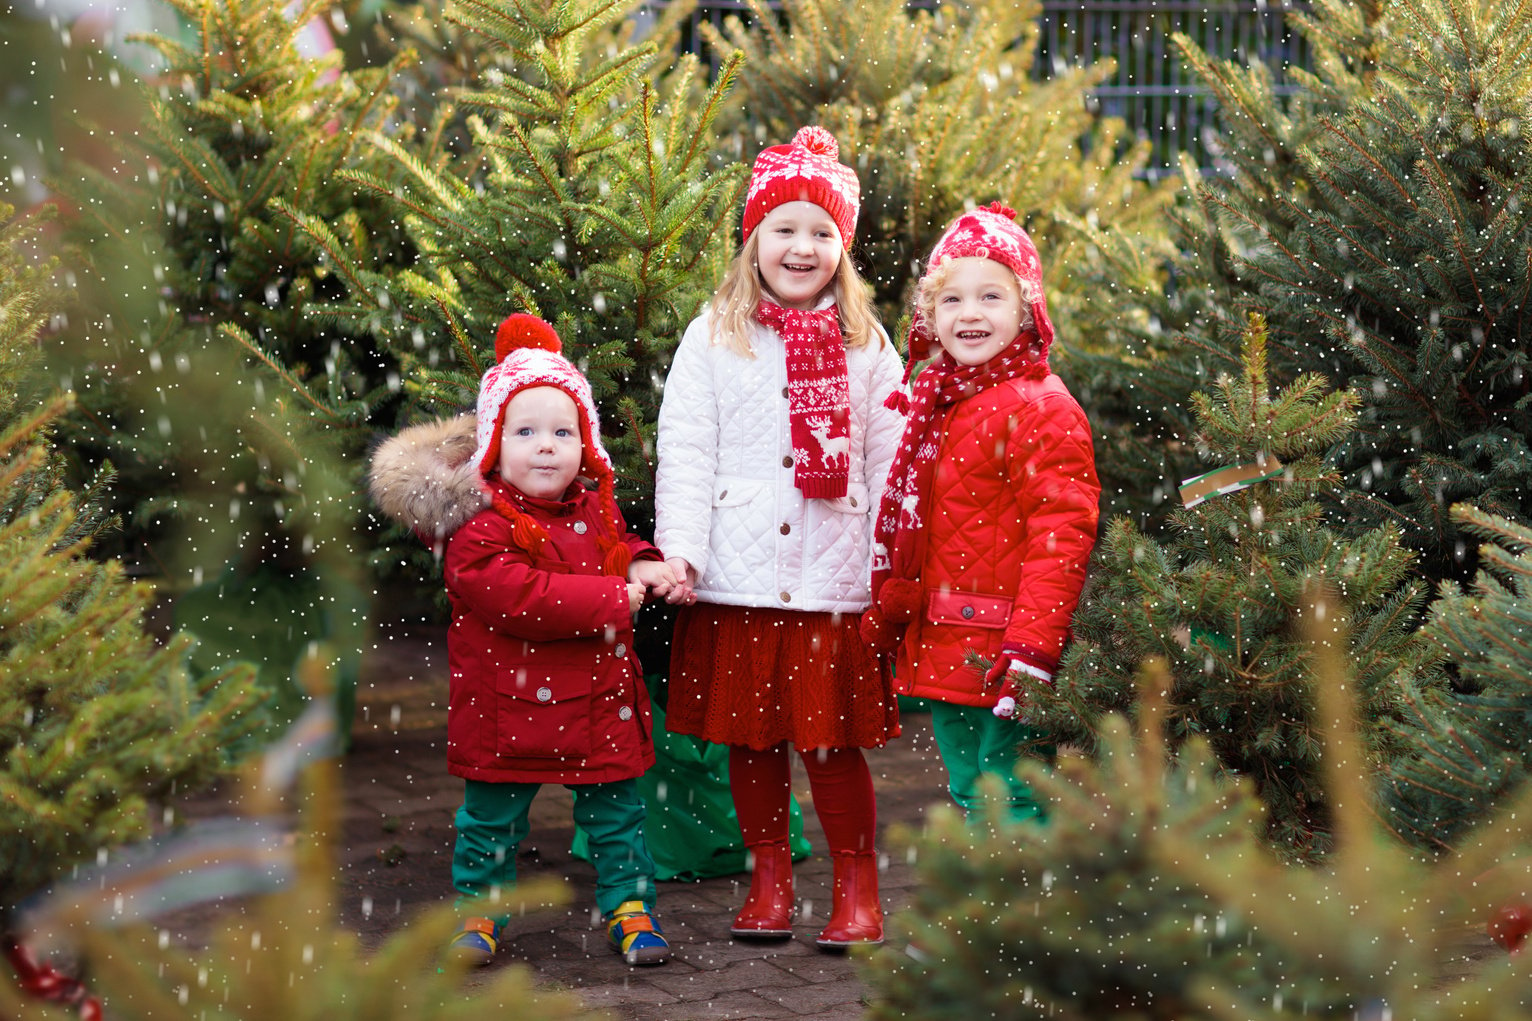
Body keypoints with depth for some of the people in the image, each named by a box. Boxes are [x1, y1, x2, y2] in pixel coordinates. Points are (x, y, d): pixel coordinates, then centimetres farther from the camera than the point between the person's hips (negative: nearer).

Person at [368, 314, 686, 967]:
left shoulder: (596, 508, 6)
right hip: (511, 705, -4)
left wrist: (644, 566, 2)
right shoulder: (480, 524, -16)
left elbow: (618, 545, 27)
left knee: (615, 812, 10)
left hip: (599, 703, 4)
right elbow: (518, 595, -27)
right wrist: (615, 596, -23)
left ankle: (629, 906, 24)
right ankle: (479, 907, 25)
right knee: (494, 815, 9)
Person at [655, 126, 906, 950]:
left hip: (832, 578, 0)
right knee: (750, 736, 8)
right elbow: (684, 450, 0)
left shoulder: (866, 346, 8)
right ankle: (769, 880, 23)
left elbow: (888, 461, 6)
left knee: (833, 739, 0)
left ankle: (856, 886, 15)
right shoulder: (714, 337, 5)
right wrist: (679, 551, -10)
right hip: (738, 578, 1)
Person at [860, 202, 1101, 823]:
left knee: (1012, 804, -6)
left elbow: (1061, 533, -20)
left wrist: (1031, 648, -25)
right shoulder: (939, 405, 14)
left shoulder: (1041, 409, -13)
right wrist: (886, 619, 22)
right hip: (944, 655, 9)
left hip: (999, 656, -9)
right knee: (970, 800, 16)